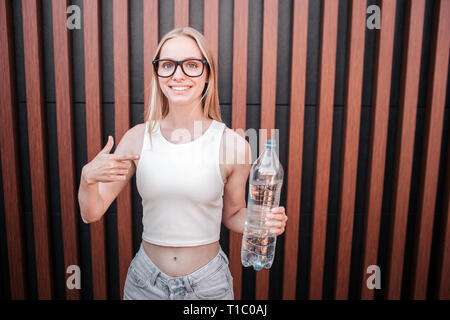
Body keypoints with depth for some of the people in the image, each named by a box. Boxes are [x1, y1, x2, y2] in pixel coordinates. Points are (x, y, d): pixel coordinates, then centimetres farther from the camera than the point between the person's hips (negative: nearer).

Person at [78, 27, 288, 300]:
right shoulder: (138, 137, -9)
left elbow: (232, 214, 0)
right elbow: (91, 213, -4)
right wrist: (88, 177, -24)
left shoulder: (232, 143, -15)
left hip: (208, 283, -1)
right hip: (145, 281, 2)